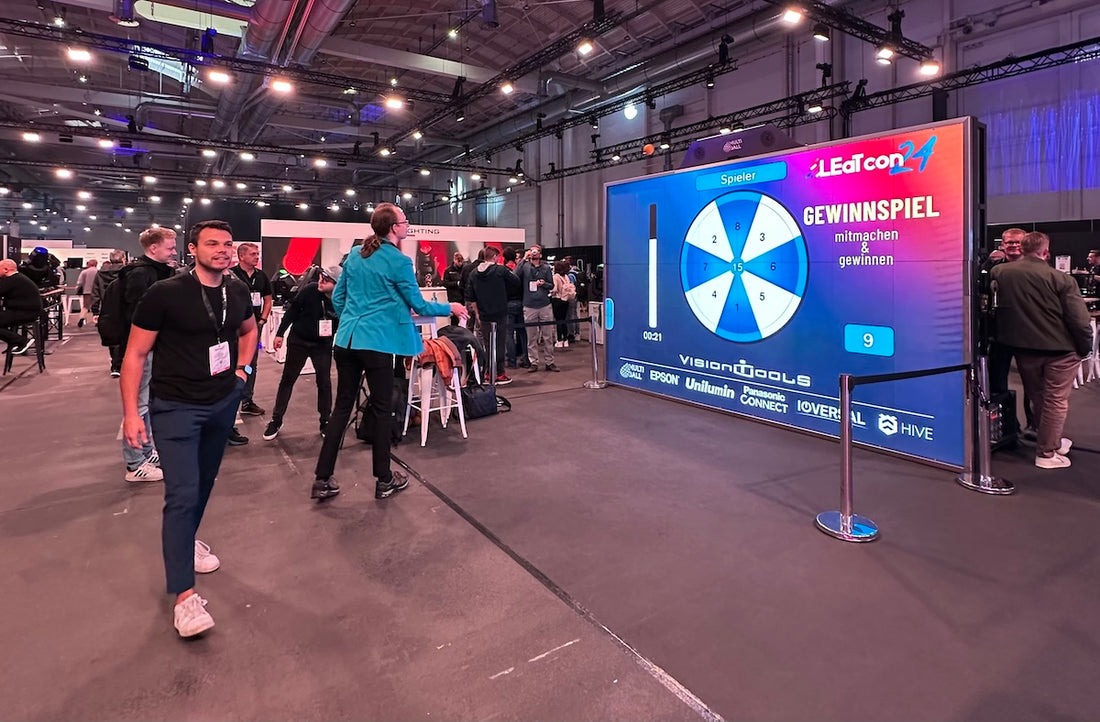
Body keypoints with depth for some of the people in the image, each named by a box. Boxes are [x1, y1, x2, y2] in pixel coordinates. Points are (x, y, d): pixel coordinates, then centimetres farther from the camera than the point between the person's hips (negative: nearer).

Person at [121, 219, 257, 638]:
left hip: (223, 403, 5)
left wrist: (242, 368, 9)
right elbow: (135, 354, -10)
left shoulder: (237, 293, 1)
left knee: (203, 482, 19)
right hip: (176, 407, -5)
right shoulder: (165, 294, -15)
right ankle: (184, 595, -4)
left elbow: (248, 329, 23)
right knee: (182, 494, -10)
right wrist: (131, 413, -14)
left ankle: (186, 541, 44)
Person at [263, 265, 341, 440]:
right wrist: (280, 334, -4)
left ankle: (325, 422, 17)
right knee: (287, 380, 8)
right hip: (298, 340, 0)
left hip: (323, 345, 0)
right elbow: (292, 311, -7)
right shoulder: (309, 290, -19)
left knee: (324, 383, 2)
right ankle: (276, 420, 20)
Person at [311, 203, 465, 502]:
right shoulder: (399, 261, -7)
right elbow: (418, 305, -2)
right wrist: (450, 308, 12)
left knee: (342, 406, 10)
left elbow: (337, 298, 17)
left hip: (345, 341, 6)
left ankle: (323, 480, 14)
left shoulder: (354, 255, 12)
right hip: (376, 343, -6)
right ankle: (384, 480, 17)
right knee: (381, 408, 5)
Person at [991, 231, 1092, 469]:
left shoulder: (999, 272, -8)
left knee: (1036, 397, 19)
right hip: (1059, 349, -4)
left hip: (1022, 347, 4)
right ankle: (1047, 453, 12)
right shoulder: (1061, 279, -15)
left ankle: (1052, 441, 36)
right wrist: (1085, 348, -1)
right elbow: (1079, 321, -12)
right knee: (1056, 400, 7)